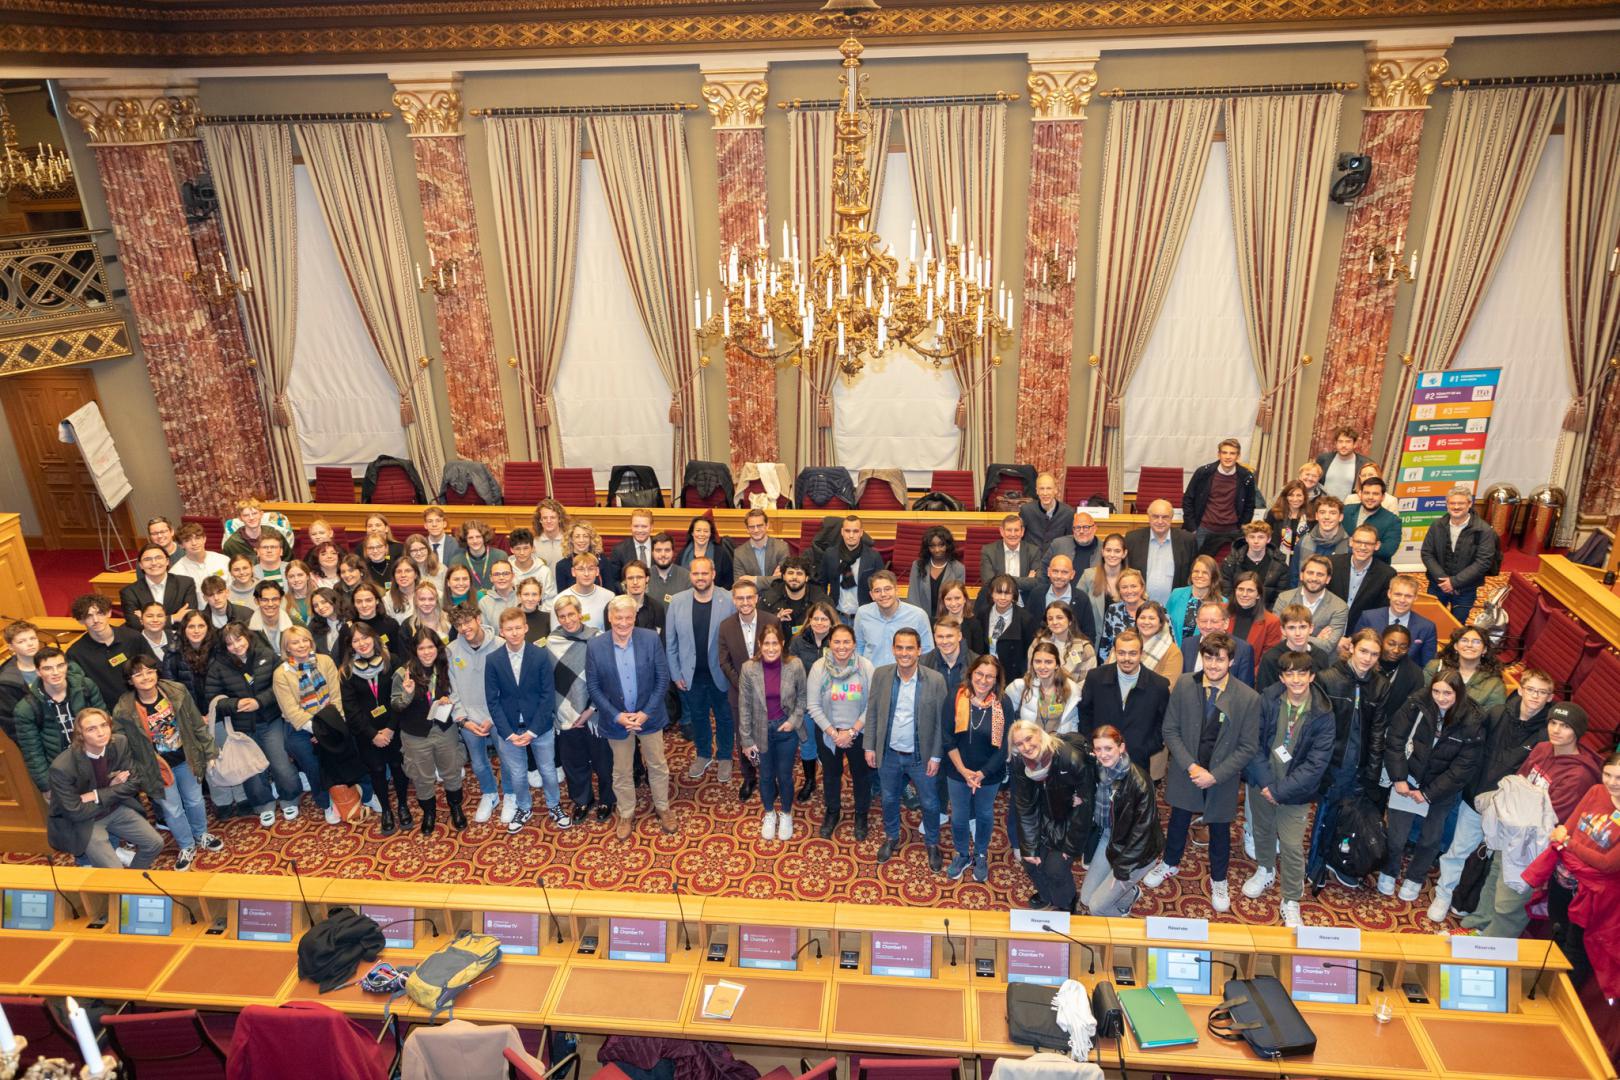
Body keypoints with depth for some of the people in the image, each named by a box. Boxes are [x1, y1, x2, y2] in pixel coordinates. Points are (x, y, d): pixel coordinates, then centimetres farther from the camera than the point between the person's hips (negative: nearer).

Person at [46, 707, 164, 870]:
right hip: (83, 821, -5)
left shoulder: (120, 743, -15)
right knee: (114, 873, -14)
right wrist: (112, 790, -14)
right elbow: (75, 813, -20)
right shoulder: (62, 767, -28)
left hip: (116, 809, 5)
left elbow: (134, 783, -8)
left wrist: (97, 796, -19)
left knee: (155, 843, 0)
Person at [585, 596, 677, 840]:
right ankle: (626, 815, 37)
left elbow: (663, 679, -9)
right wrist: (617, 716, -14)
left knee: (657, 765, 17)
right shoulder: (594, 646, -13)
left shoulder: (651, 639, -14)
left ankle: (662, 807, 39)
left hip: (649, 716, 0)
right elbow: (593, 687, -7)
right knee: (622, 772, 17)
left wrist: (646, 713, -15)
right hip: (616, 719, 0)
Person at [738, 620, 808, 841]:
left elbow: (802, 696, 1)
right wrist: (746, 740, -5)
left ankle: (786, 814, 41)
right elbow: (744, 707, -9)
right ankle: (769, 814, 44)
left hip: (787, 730, 0)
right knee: (766, 776, 19)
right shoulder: (748, 669, -17)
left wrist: (794, 720, -11)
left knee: (785, 775, 15)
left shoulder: (795, 666, -17)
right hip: (761, 731, 0)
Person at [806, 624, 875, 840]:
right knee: (831, 774, 20)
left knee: (860, 775, 17)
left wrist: (851, 731, -16)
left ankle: (861, 815, 41)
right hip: (828, 733, 1)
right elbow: (813, 705, -11)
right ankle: (831, 813, 44)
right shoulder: (819, 667, -15)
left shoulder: (865, 666, -16)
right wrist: (833, 733, -14)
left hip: (859, 733, 0)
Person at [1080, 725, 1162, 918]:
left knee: (1097, 906, -7)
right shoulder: (1099, 771, -8)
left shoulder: (1138, 781, -26)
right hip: (1109, 839, 6)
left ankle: (1130, 893, 22)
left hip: (1136, 850, -6)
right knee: (1085, 900, 6)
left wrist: (1123, 869, -16)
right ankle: (1129, 892, 30)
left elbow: (1143, 829, -20)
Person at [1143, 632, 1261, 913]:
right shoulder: (1184, 685, -14)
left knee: (1220, 829, 17)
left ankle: (1218, 880, 42)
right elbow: (1170, 730, -7)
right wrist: (1190, 766, -16)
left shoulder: (1248, 698, -18)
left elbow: (1248, 747, -12)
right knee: (1179, 821, 22)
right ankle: (1170, 863, 49)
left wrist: (1214, 775, -18)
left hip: (1222, 778, -1)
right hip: (1185, 771, 1)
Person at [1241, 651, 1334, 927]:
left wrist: (1280, 790, -18)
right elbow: (1253, 743, -9)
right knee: (1263, 830, 22)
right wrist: (1265, 783, -16)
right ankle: (1265, 871, 49)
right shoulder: (1267, 701, -12)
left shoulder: (1322, 715, -15)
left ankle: (1291, 901, 18)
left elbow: (1317, 763, -15)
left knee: (1292, 846, -2)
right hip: (1262, 783, 2)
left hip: (1295, 790, -2)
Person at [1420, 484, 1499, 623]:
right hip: (1438, 585, 2)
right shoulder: (1437, 526, -3)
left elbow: (1483, 562, -16)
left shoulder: (1484, 530, -12)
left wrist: (1454, 582, -20)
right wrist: (1442, 579, -15)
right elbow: (1427, 553, -3)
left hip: (1465, 590, -2)